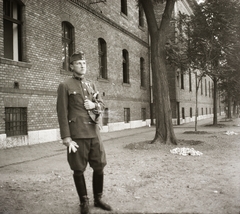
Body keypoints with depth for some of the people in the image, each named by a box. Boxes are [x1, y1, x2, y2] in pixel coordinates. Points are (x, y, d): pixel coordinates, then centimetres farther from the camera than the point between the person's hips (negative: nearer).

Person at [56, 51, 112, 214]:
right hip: (77, 134, -5)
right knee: (79, 169, 4)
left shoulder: (91, 85, 15)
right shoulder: (65, 86, -3)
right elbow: (62, 113, -8)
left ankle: (98, 199, 27)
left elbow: (102, 104, 20)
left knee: (100, 167, 9)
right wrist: (66, 137, -14)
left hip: (94, 132, 5)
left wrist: (94, 105, -5)